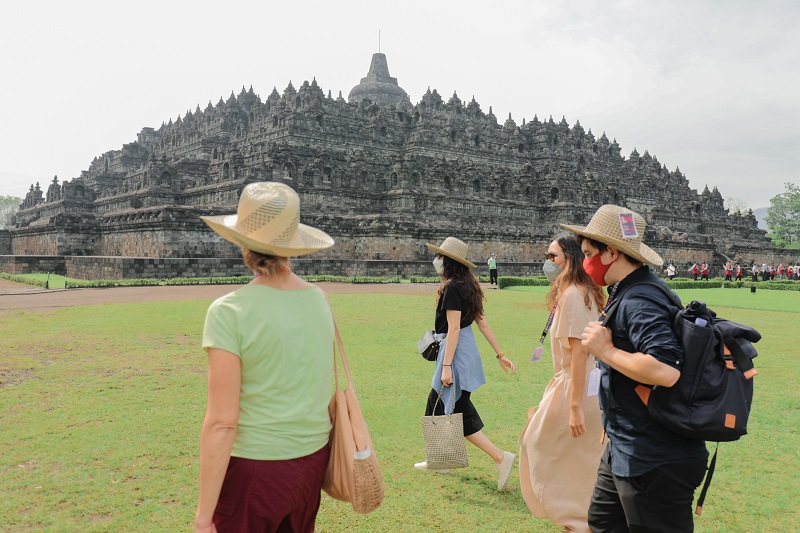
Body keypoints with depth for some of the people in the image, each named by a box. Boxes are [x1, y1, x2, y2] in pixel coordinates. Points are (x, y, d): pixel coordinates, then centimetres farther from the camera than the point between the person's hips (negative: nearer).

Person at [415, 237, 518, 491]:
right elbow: (482, 321, 12)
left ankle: (501, 457, -5)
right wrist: (500, 354, 13)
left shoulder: (452, 288, -18)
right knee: (437, 403, 19)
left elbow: (454, 329, -21)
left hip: (456, 351, -10)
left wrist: (446, 366, -21)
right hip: (466, 348, 10)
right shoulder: (467, 285, 10)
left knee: (459, 413, -4)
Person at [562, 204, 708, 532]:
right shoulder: (631, 293, 9)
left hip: (655, 462, -10)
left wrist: (607, 351, -23)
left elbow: (666, 370, -35)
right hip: (626, 451, 11)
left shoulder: (639, 301, -23)